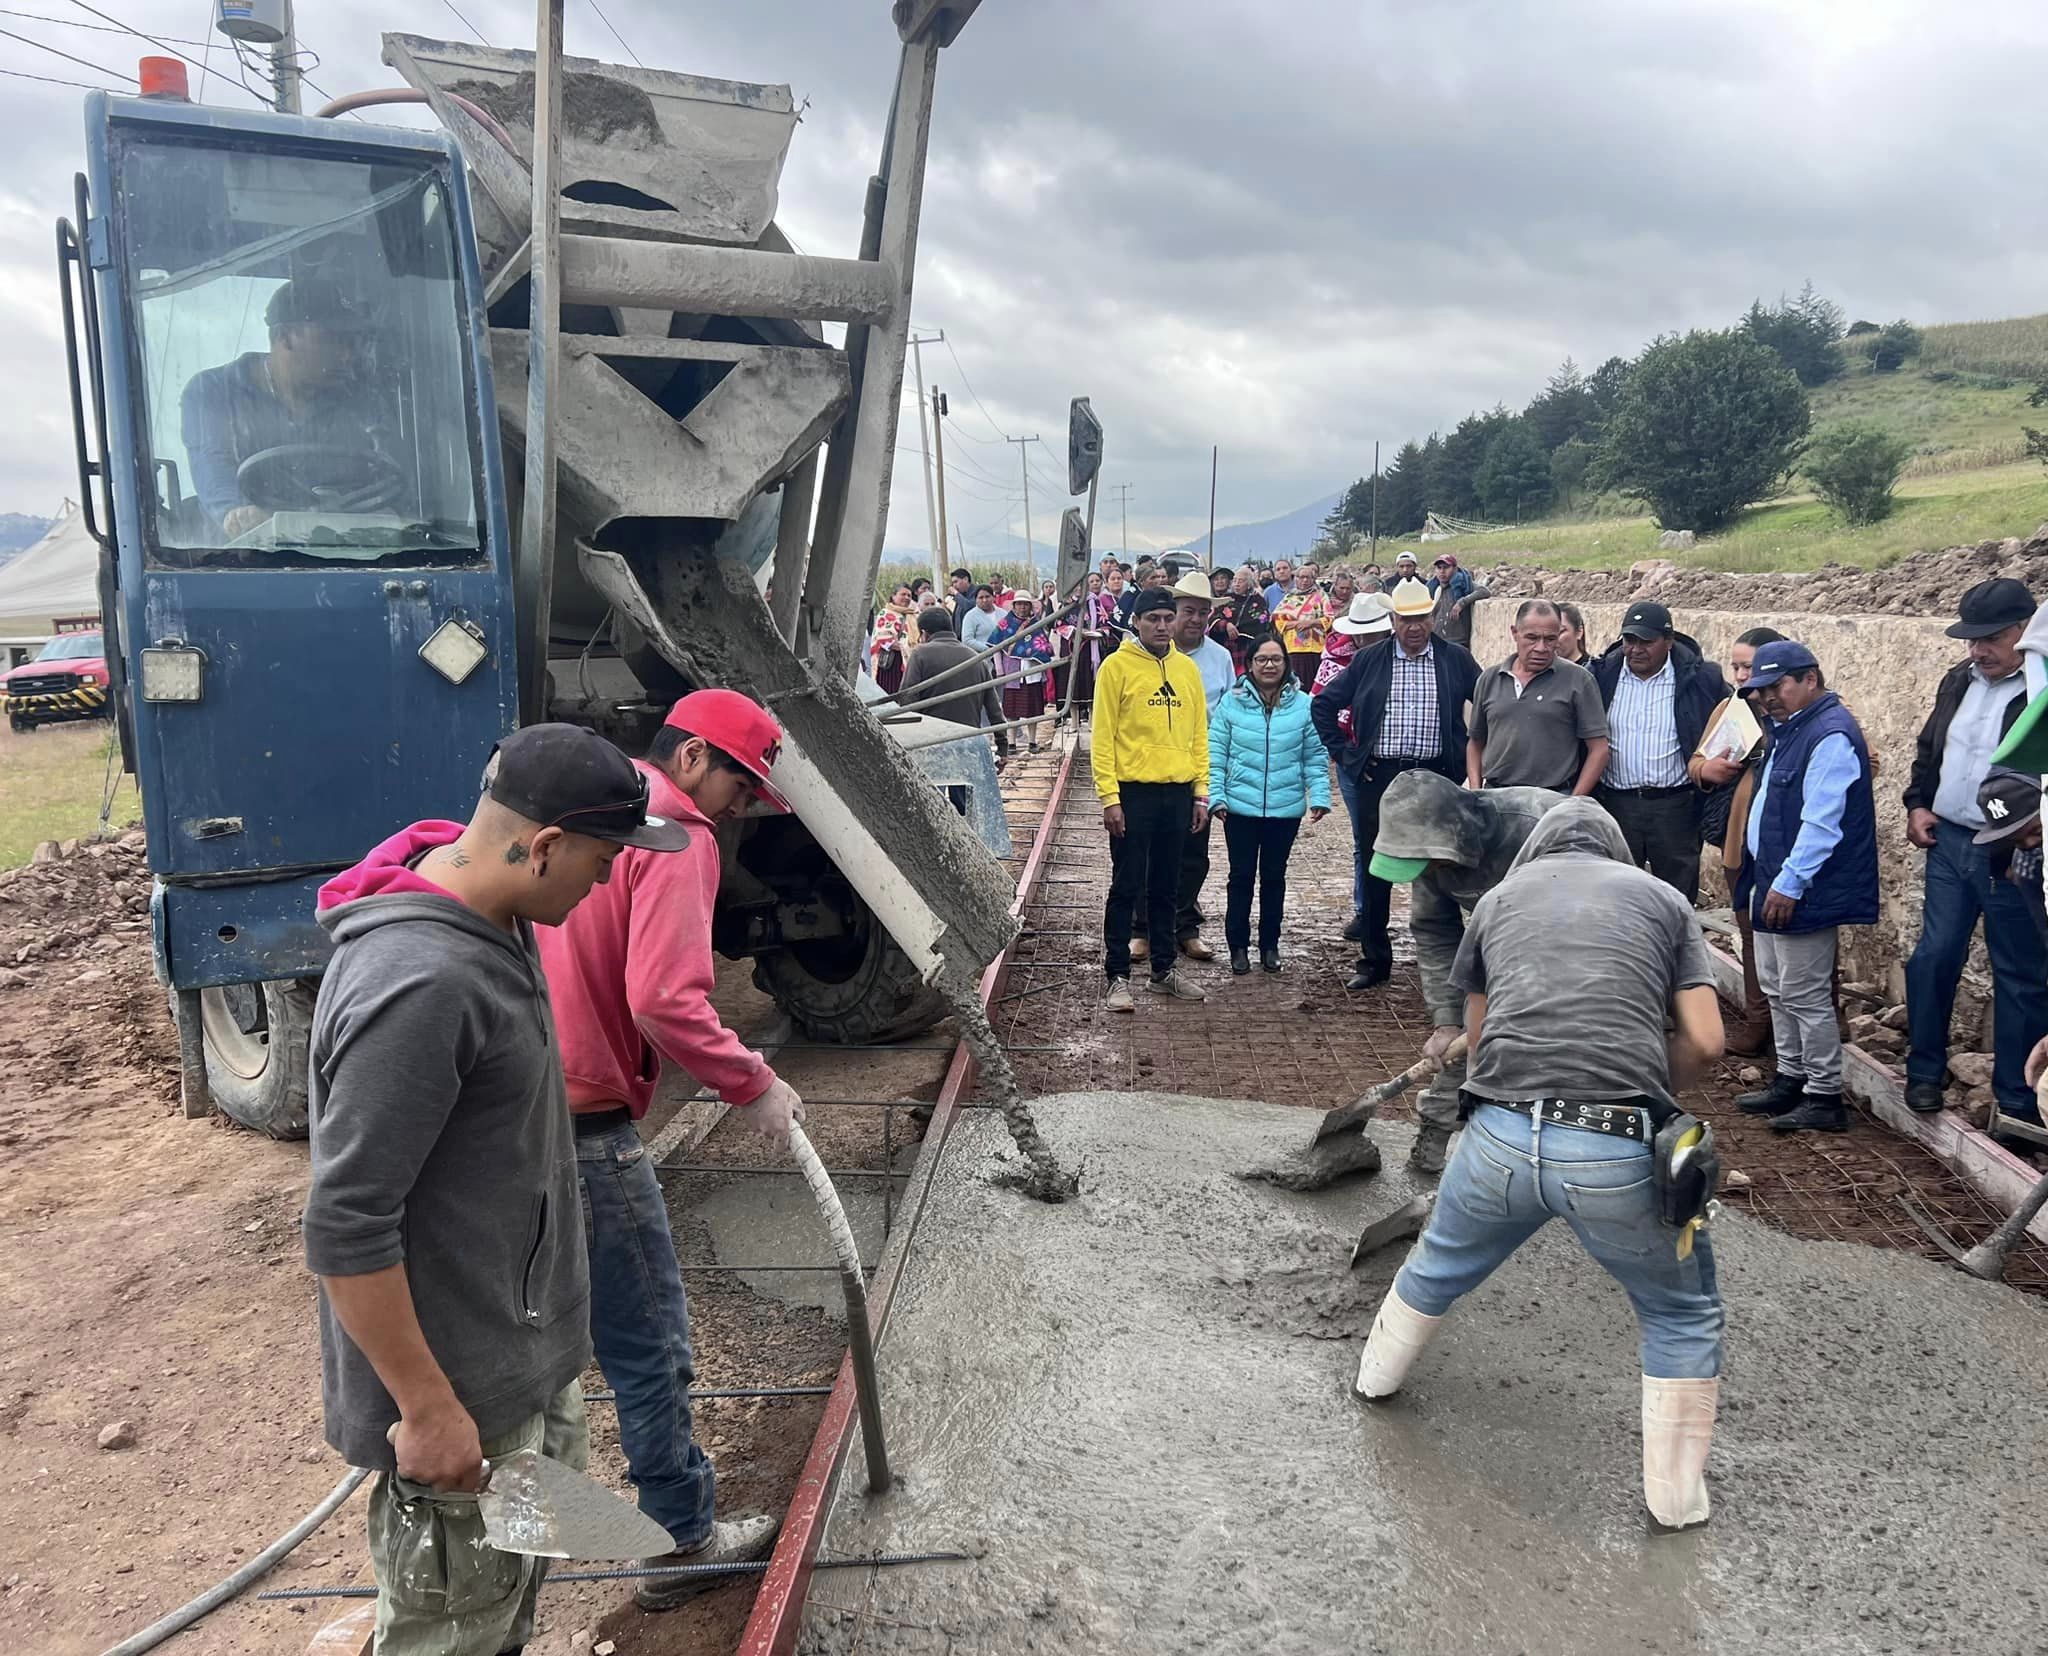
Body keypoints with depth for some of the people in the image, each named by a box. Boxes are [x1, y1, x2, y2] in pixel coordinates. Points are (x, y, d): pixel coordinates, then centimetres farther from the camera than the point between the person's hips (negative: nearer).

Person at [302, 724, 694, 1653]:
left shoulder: (490, 916, -1)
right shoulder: (417, 985, -31)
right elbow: (346, 1229, -28)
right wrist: (427, 1407, -21)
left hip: (529, 1352, 9)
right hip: (460, 1393, -9)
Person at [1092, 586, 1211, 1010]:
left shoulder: (1187, 668, 11)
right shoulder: (1117, 666, -5)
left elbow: (1199, 733, 14)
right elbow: (1102, 736, -8)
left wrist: (1201, 792, 9)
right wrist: (1109, 797, -13)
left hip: (1177, 793, 5)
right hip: (1133, 791, -5)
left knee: (1166, 888, 14)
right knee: (1126, 887, 1)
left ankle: (1164, 969, 25)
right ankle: (1118, 976, 9)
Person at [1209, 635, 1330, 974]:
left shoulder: (1303, 705, 0)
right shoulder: (1231, 702, -3)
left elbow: (1315, 757, 3)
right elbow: (1216, 754, -1)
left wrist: (1319, 796, -5)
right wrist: (1216, 796, -7)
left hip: (1286, 808, 1)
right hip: (1240, 806, -1)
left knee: (1274, 876, 13)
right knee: (1242, 876, 6)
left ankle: (1270, 945, 25)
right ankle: (1238, 945, 18)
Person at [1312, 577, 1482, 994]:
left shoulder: (1456, 660, 2)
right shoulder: (1368, 661, 4)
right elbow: (1323, 705, 9)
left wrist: (1470, 755, 4)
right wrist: (1344, 753, 3)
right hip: (1377, 777, 1)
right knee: (1374, 871, 6)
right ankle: (1374, 961, 16)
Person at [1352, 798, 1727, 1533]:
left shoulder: (1499, 897, 19)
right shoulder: (1661, 898, 15)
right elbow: (1705, 1041, 8)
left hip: (1502, 1135, 2)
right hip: (1621, 1150, -2)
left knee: (1440, 1263, 31)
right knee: (1683, 1314, 25)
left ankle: (1377, 1374, 54)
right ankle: (1675, 1496, 33)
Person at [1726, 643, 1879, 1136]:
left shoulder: (1831, 735, -18)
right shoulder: (1787, 729, 15)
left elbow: (1821, 822, -24)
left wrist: (1790, 883, -23)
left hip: (1803, 893, -10)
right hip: (1773, 884, 10)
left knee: (1805, 996, -4)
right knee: (1777, 989, 17)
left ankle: (1824, 1098, 6)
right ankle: (1791, 1080, 29)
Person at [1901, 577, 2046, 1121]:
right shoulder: (1960, 681, 10)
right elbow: (1929, 749, 21)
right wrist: (1917, 805, 10)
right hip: (1948, 843, 6)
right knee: (1933, 957, 8)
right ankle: (1925, 1072, 23)